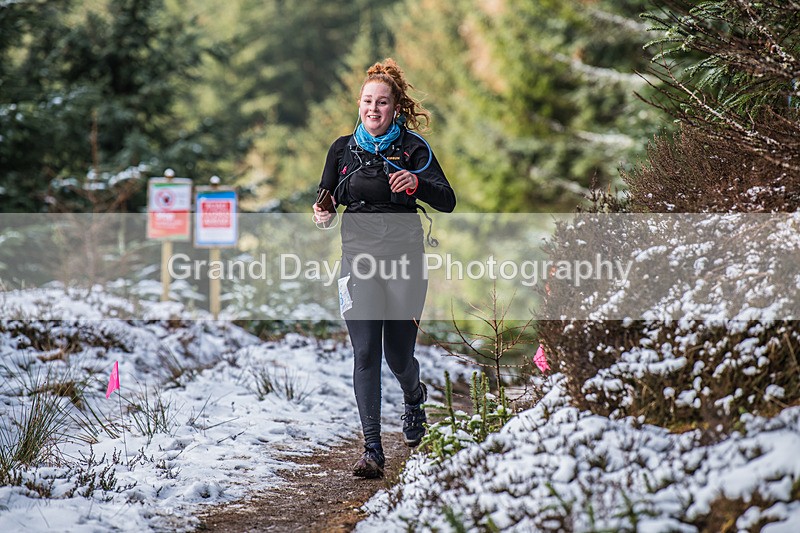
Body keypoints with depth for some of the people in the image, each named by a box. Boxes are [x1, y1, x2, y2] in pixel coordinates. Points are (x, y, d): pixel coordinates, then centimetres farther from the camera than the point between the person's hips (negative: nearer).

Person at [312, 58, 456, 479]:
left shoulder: (413, 148, 0)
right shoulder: (343, 149, 8)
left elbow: (448, 202, -7)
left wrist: (417, 183, -26)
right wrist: (321, 212, -3)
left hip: (404, 256, -1)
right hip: (359, 257, 1)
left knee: (398, 354, 4)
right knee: (365, 353, -11)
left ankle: (414, 397, 41)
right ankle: (372, 450, -10)